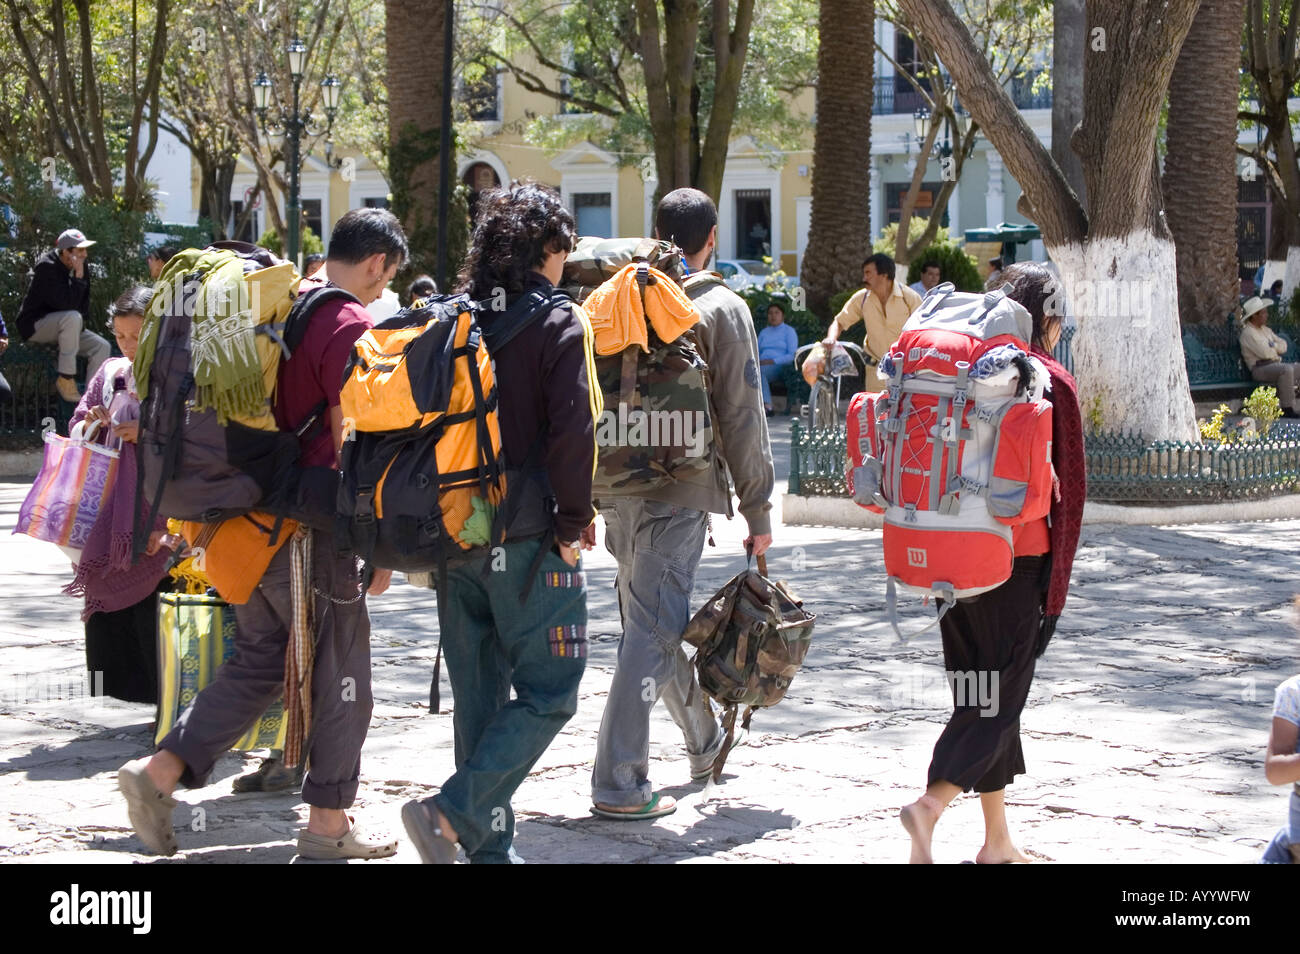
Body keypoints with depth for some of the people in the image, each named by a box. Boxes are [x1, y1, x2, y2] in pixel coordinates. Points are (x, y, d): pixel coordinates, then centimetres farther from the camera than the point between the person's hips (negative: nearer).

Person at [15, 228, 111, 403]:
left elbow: (84, 305, 12)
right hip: (34, 325, -8)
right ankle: (66, 380, -31)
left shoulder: (81, 266, 2)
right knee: (72, 317, -36)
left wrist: (80, 324, -5)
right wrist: (78, 276, -28)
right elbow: (67, 303, -31)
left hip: (62, 325, 8)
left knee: (102, 347, -8)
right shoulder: (47, 267, -21)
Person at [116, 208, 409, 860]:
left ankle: (161, 770, 6)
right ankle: (328, 824, 12)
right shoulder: (350, 328, -14)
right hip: (313, 529, -8)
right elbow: (349, 445, -18)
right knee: (338, 675, 4)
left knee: (256, 663, 16)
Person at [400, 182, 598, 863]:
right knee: (548, 692, 2)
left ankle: (488, 847, 17)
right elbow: (571, 431, -16)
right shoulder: (559, 322, -8)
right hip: (527, 537, -6)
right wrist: (572, 521, -7)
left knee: (478, 698, 13)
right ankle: (452, 814, -13)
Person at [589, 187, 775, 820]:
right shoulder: (721, 309, -4)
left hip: (617, 489, 6)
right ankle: (619, 785, -10)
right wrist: (758, 513, 0)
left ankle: (706, 743, 39)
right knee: (653, 630, -6)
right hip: (678, 490, -6)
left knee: (658, 619, 20)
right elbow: (742, 417, -5)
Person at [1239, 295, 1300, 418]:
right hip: (1260, 369, -9)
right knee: (1286, 370, -33)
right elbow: (1265, 353, -18)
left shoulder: (1265, 329, 20)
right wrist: (1276, 351, 2)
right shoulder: (1248, 333, -9)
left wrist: (1272, 346, -6)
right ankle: (1288, 409, -32)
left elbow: (1283, 346, 13)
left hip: (1275, 364, 9)